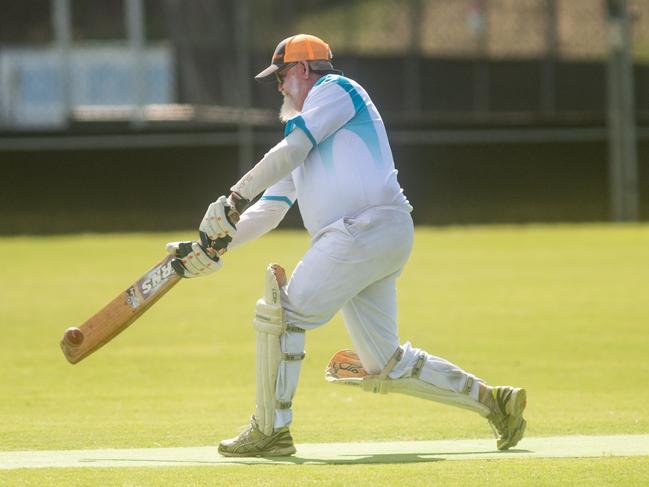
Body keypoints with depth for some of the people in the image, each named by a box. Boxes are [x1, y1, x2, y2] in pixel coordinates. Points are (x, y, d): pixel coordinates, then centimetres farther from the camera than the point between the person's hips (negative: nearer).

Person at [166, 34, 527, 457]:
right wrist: (215, 247, 17)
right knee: (385, 366, 8)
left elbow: (290, 153, -8)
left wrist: (234, 200, -9)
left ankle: (271, 431, -9)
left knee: (282, 312, -12)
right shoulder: (302, 133, 31)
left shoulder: (335, 89, 5)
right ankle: (489, 398, 14)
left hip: (369, 226, -10)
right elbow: (269, 211, 28)